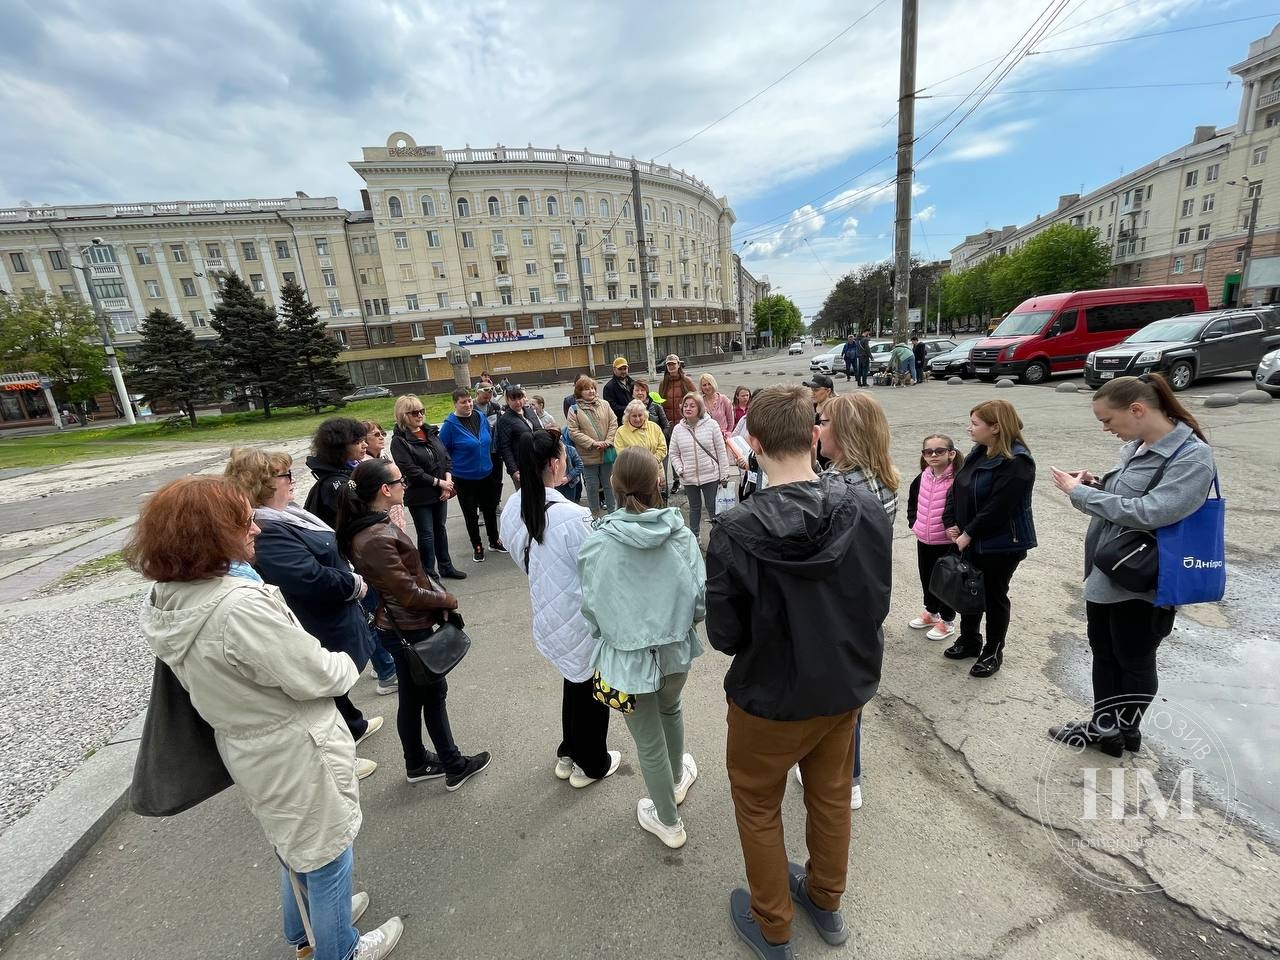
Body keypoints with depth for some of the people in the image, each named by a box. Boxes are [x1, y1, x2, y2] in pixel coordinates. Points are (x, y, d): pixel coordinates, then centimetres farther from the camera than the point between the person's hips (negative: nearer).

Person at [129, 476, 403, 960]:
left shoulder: (165, 600, -7)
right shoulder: (240, 607, -35)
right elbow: (314, 677, -27)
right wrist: (345, 664, -6)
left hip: (247, 748, 8)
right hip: (296, 752, -8)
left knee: (296, 845, 32)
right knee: (328, 855, 18)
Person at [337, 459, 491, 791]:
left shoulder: (371, 527, 3)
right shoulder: (376, 539, -28)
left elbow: (410, 573, 7)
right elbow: (408, 592, -24)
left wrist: (439, 594, -3)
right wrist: (447, 599, -9)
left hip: (403, 626, 9)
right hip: (407, 630, -9)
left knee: (414, 697, 22)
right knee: (433, 694, 9)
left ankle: (417, 764, 40)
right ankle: (454, 768, 27)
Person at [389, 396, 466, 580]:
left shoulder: (431, 432, 6)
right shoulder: (399, 441, -12)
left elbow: (446, 457, 6)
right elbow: (411, 471, -19)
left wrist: (448, 482, -7)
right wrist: (439, 482, -16)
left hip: (441, 492, 6)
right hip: (419, 496, -6)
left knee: (440, 529, 18)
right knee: (426, 535, 4)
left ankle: (446, 567, 32)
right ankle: (429, 574, 18)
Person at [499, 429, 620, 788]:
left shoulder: (512, 509, -7)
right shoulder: (570, 515, -31)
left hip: (548, 612, 7)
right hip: (581, 617, -7)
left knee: (574, 679, 28)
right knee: (591, 687, 17)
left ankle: (568, 752, 47)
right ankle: (591, 763, 39)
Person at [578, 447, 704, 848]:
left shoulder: (596, 543, -18)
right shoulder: (680, 534, -14)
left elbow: (590, 608, -9)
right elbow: (701, 597, -9)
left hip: (627, 658, -3)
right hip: (676, 650, 3)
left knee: (649, 742, 18)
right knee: (670, 709, 33)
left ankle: (669, 822, 42)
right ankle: (677, 780, 58)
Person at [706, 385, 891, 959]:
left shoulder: (735, 532, -30)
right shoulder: (868, 508, -18)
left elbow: (724, 636, -18)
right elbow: (880, 604, -4)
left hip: (771, 698, -4)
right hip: (848, 686, 4)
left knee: (757, 806, 23)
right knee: (831, 796, 28)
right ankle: (826, 902, 53)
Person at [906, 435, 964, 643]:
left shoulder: (958, 480, -17)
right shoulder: (921, 479, 2)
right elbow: (912, 503, 16)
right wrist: (913, 522, 6)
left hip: (947, 542, -6)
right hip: (923, 540, 6)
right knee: (926, 577, 19)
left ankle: (947, 620, 27)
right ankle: (931, 612, 40)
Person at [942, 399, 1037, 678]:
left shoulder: (1016, 463, -22)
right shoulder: (978, 452, 4)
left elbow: (998, 507, -26)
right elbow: (956, 488, 6)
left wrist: (969, 533, -19)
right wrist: (951, 524, -4)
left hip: (1002, 544, -8)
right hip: (969, 540, 8)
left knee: (994, 595, 9)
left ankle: (993, 652, 28)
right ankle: (969, 641, 37)